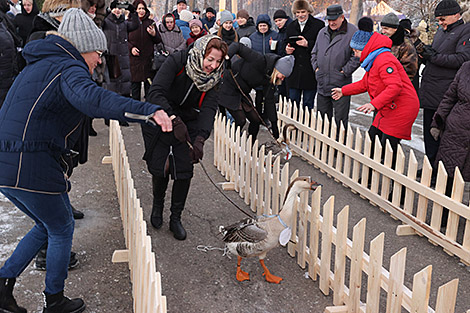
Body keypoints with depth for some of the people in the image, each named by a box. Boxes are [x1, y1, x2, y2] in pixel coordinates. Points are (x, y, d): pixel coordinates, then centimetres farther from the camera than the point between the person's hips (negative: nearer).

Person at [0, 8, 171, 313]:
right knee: (62, 229, 12)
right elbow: (91, 98, -37)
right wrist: (149, 110, -48)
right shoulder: (68, 68, -13)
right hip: (33, 168, -9)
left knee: (47, 226, 26)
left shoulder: (40, 65, 19)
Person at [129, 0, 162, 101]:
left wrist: (154, 34, -12)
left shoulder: (150, 23, 8)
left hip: (148, 60, 1)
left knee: (149, 84, 5)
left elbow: (159, 41, 8)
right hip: (134, 60, -1)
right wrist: (131, 48, -11)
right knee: (135, 84, 6)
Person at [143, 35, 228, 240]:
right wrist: (175, 121, -43)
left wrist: (200, 139, -39)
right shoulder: (177, 62, -23)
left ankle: (176, 218, 17)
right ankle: (157, 204, 32)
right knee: (159, 169, -1)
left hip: (188, 125, 3)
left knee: (184, 173, -4)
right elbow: (156, 92, -32)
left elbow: (209, 108, -23)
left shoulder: (215, 76, -13)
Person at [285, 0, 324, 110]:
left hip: (310, 72, -4)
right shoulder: (291, 26, 13)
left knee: (308, 104, 6)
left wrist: (308, 44, -22)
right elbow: (286, 44, 22)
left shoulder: (319, 25, -4)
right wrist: (287, 49, -1)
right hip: (294, 72, 5)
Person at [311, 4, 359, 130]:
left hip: (341, 86, -6)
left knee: (340, 120, 0)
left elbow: (357, 55, -10)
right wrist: (316, 67, 9)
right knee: (322, 119, 14)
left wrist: (345, 71, -12)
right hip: (322, 85, 6)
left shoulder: (352, 32, -6)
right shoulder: (322, 32, 13)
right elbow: (314, 53, 24)